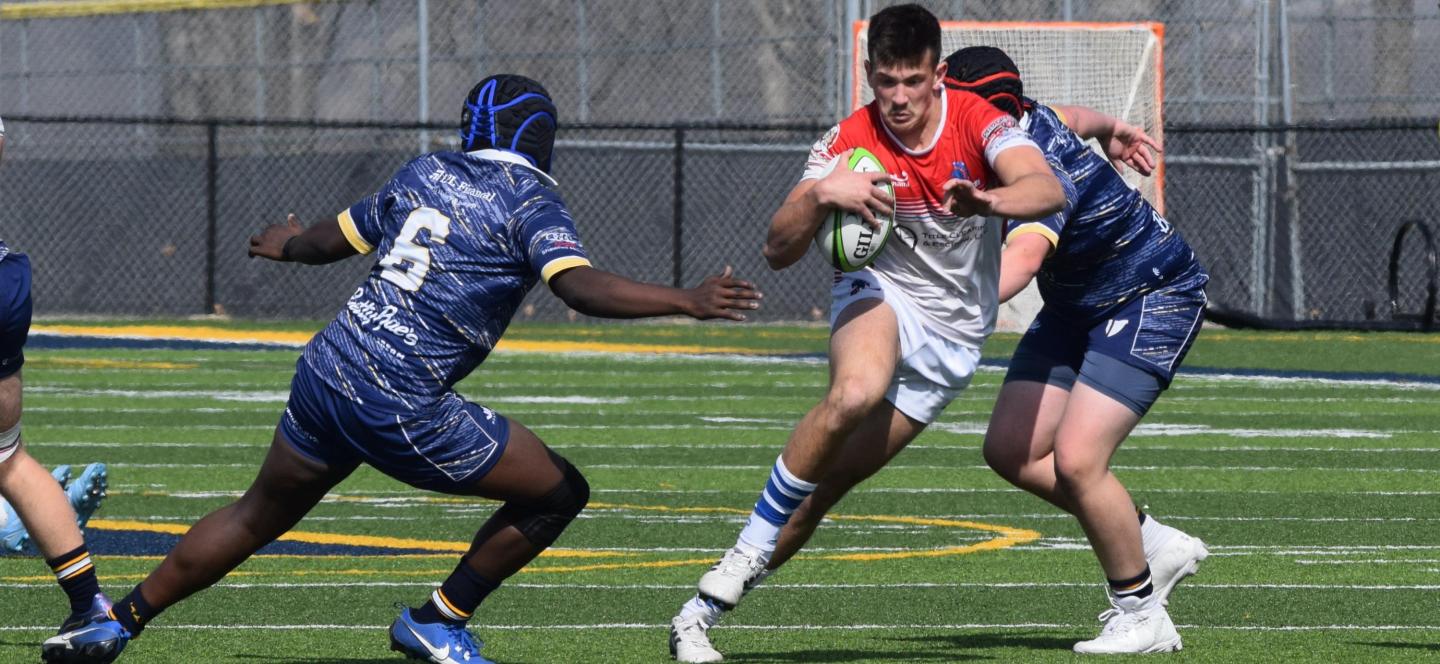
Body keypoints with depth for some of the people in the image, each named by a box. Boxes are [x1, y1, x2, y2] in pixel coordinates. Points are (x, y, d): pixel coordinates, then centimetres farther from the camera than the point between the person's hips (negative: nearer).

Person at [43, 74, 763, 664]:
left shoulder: (426, 174, 14)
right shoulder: (532, 204, -4)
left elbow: (333, 238, 29)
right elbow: (581, 287, -22)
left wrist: (289, 245, 51)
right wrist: (688, 302, -24)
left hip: (323, 370, 7)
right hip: (401, 406, -7)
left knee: (258, 515, 26)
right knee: (560, 493, 5)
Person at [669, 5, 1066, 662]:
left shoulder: (977, 121, -14)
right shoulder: (847, 142, -13)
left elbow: (1048, 190, -32)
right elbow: (778, 251, -18)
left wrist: (987, 200, -53)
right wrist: (821, 196, -39)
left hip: (951, 336, 1)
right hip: (880, 294, -1)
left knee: (827, 483, -6)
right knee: (855, 392, -37)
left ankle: (705, 608, 4)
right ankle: (746, 554, -27)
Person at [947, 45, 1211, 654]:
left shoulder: (1043, 172, -36)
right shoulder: (1027, 121, -10)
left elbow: (1020, 261, -56)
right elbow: (1073, 117, 16)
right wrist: (1111, 131, 38)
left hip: (1154, 300, -9)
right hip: (1078, 306, 9)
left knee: (1075, 460, -21)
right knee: (1010, 451, 0)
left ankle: (1140, 615, -3)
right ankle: (1155, 546, 14)